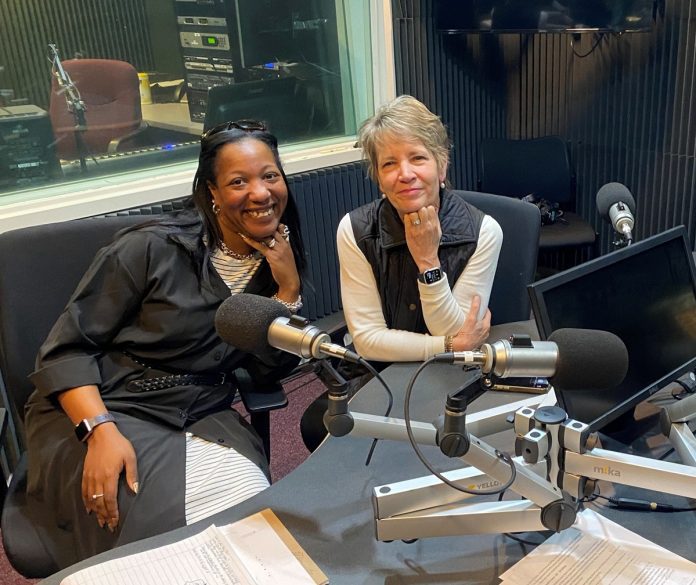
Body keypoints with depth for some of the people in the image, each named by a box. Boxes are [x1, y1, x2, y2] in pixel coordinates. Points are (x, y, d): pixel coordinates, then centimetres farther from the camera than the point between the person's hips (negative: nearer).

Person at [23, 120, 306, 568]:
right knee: (162, 537, -28)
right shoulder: (153, 249, -11)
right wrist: (101, 431, -25)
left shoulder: (277, 262, 4)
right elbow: (66, 349, -9)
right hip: (97, 413, -3)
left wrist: (288, 288, -10)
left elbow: (268, 372, 1)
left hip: (202, 422, 4)